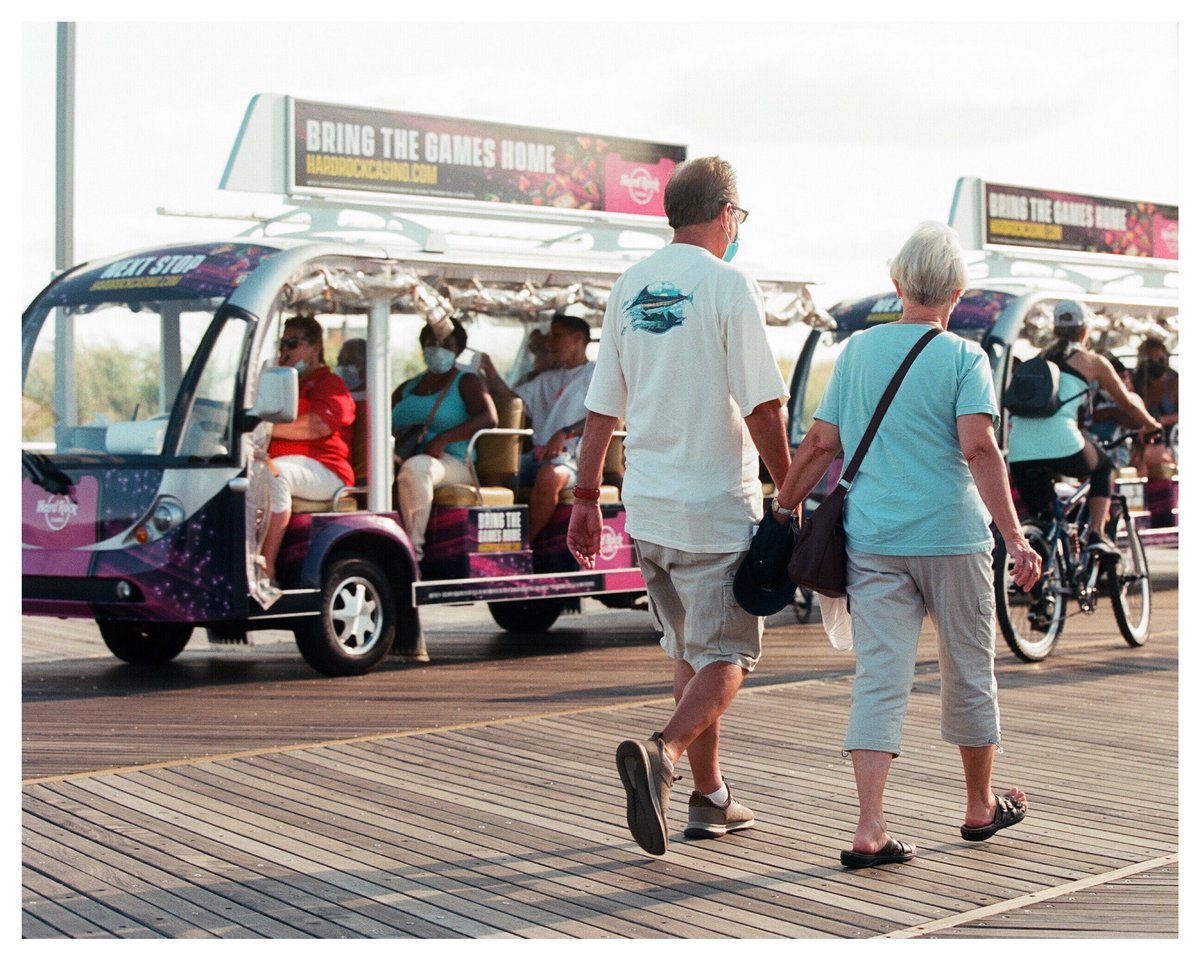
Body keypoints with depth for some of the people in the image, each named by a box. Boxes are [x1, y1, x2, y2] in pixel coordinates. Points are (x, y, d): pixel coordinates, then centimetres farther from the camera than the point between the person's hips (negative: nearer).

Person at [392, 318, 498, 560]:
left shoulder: (466, 382, 10)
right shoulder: (407, 388, 27)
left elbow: (488, 418, -7)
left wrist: (442, 439, -18)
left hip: (451, 462, -4)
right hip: (405, 457, 5)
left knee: (414, 467, -39)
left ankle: (413, 546, -37)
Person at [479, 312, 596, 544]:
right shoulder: (547, 379, 31)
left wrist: (565, 433, -19)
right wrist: (489, 369, 9)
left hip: (570, 457, -7)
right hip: (539, 454, 7)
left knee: (549, 476, -40)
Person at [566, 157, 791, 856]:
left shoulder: (630, 287, 9)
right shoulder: (728, 283, -9)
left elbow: (602, 408, 11)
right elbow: (762, 406, -13)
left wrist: (586, 496, 16)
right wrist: (788, 490, -4)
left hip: (646, 508, 7)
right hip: (716, 508, -6)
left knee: (691, 653, 17)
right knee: (726, 658, 0)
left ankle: (711, 799, 21)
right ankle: (662, 755, -23)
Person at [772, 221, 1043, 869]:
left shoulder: (857, 350, 7)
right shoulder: (963, 357, -5)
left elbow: (820, 443, 5)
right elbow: (979, 449, -16)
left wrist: (783, 509, 15)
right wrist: (1015, 538, -17)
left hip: (872, 541, 3)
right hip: (952, 537, -3)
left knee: (879, 678, 0)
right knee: (969, 671, 14)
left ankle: (869, 830, -9)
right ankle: (981, 808, 30)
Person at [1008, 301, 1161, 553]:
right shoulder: (1093, 361, 13)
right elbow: (1127, 403, 23)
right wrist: (1151, 424, 43)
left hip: (1020, 453, 3)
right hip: (1061, 443, -3)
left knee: (1039, 522, 19)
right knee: (1103, 466, 29)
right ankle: (1097, 533, 14)